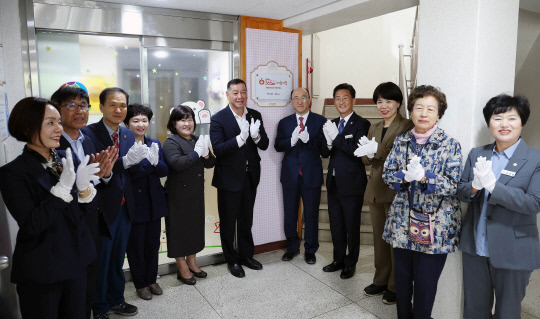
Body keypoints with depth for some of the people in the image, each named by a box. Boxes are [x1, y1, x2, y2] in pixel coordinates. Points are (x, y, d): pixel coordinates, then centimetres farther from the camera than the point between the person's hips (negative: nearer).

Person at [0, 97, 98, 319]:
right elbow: (31, 225, -21)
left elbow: (90, 207, 1)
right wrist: (62, 188, -29)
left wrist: (83, 185, -19)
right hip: (40, 274, -5)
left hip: (76, 263, 5)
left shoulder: (64, 163, 1)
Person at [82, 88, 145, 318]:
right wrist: (125, 161, -31)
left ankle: (116, 300, 39)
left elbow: (132, 169, 5)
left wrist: (139, 159, -15)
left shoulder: (128, 135, 7)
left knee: (117, 256, 20)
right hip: (102, 207, -6)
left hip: (124, 206, 6)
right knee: (101, 259, 10)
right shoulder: (89, 133, -14)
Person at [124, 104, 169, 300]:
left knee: (153, 243, 15)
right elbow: (126, 174, -21)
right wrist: (149, 163, -27)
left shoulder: (155, 144, 7)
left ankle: (151, 280, 33)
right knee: (136, 245, 9)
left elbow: (164, 171, 0)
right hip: (134, 203, -5)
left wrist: (156, 162, -20)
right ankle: (140, 284, 27)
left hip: (154, 202, 5)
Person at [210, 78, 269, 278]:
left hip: (250, 176, 4)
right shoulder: (218, 119, -12)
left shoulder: (255, 116, 2)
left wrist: (256, 136, -22)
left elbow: (264, 145, -1)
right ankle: (231, 260, 28)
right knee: (228, 221, 11)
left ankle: (246, 255, 37)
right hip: (229, 178, -4)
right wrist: (240, 138, -32)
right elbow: (217, 149, -20)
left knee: (246, 219, 19)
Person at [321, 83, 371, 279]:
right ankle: (338, 259, 34)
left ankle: (350, 263, 25)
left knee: (352, 226, 8)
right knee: (336, 224, 17)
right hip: (333, 182, 7)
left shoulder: (361, 124, -10)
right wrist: (328, 143, -11)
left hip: (351, 184, -6)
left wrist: (336, 137, -23)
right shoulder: (333, 124, 11)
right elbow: (328, 153, 10)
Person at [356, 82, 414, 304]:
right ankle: (380, 281, 30)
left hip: (395, 192, -6)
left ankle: (395, 287, 19)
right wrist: (367, 152, -9)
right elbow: (367, 160, 12)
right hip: (375, 190, 7)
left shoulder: (407, 126, -7)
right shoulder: (374, 128, 14)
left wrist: (377, 149, -25)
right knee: (379, 238, 16)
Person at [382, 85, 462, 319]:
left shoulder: (450, 146, -6)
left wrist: (425, 176, -25)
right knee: (401, 279, 16)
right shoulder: (401, 141, 5)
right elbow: (387, 174, 2)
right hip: (403, 223, 3)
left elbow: (454, 185, -11)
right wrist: (405, 176, -18)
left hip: (434, 227, -3)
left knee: (425, 284, 8)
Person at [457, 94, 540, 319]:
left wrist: (492, 185, -28)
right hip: (475, 247, 4)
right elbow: (460, 192, 2)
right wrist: (474, 186, -20)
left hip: (512, 252, -3)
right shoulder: (477, 154, 3)